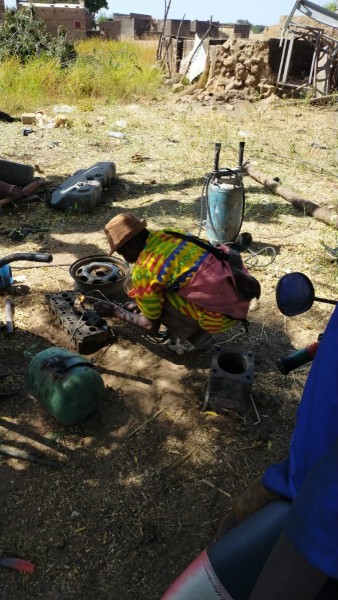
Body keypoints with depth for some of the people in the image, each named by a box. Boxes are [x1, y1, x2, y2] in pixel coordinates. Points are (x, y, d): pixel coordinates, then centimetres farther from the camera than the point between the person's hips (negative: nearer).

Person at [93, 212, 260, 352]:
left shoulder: (143, 271, -14)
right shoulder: (168, 234, 6)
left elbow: (152, 325, 0)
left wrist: (116, 311, 13)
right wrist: (140, 301, 28)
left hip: (224, 312, -8)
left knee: (155, 300, -2)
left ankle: (197, 336, 9)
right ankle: (196, 331, 21)